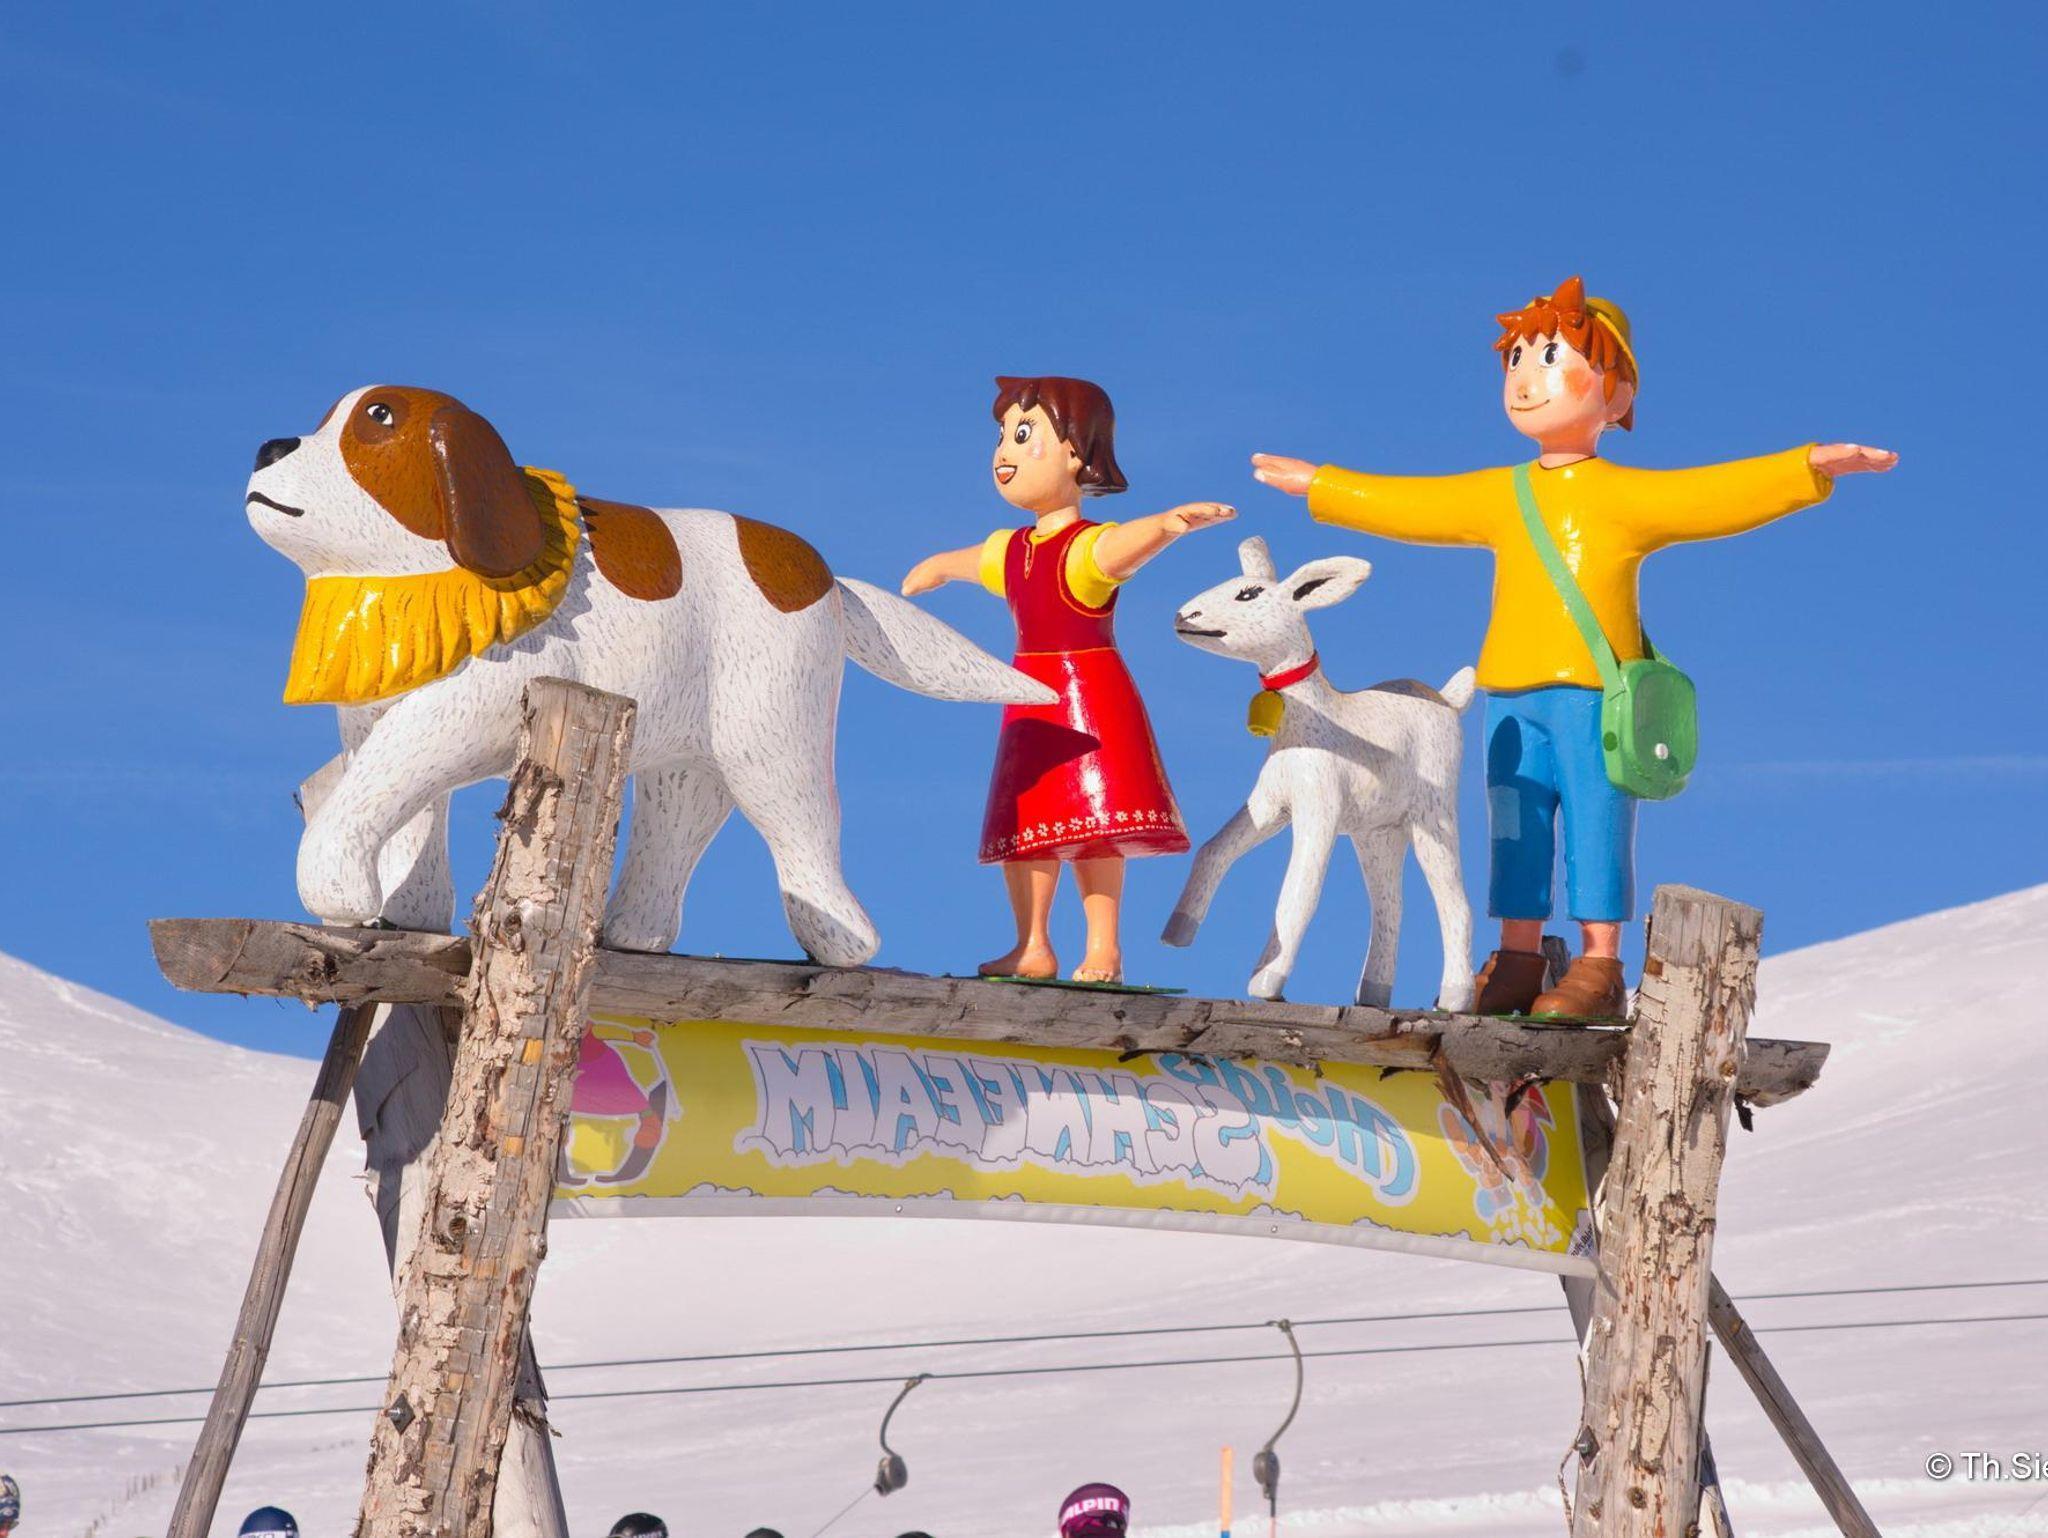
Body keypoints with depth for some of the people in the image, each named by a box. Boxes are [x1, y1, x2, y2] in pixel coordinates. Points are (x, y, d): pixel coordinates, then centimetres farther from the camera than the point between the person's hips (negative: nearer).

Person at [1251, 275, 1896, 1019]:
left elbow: (1721, 492, -11)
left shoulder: (1627, 496, -1)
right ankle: (1517, 961, 14)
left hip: (1593, 692, -6)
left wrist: (1810, 467, -23)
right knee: (1516, 831, 7)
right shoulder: (1500, 497, 16)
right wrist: (1319, 486, 34)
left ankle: (1599, 970, -6)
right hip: (1511, 697, 6)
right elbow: (1407, 504, 27)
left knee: (1594, 824, -7)